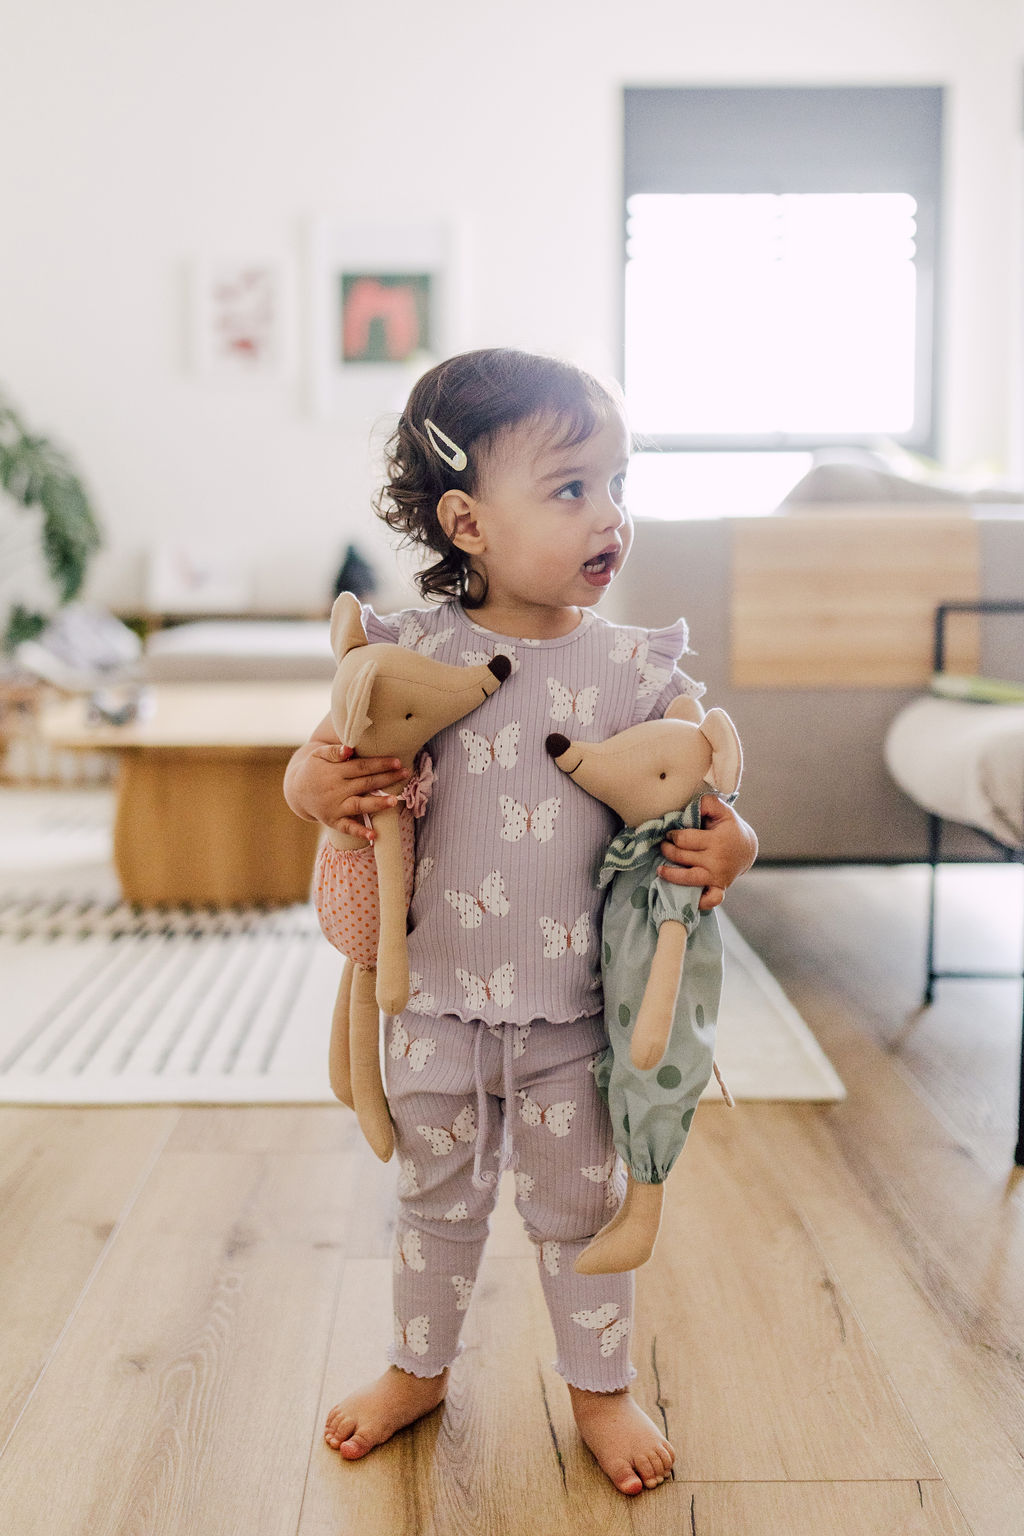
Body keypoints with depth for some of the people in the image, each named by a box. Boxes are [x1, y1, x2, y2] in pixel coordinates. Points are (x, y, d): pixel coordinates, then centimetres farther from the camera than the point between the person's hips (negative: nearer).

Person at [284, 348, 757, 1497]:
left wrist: (728, 843, -22)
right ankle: (417, 1369, 44)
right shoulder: (414, 654, -9)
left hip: (574, 1013, 0)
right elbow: (330, 754, 0)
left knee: (580, 1207, 16)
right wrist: (314, 783, -23)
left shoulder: (631, 669, -8)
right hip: (437, 1002, 1)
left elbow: (695, 794, -1)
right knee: (437, 1198, 20)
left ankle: (600, 1390, 39)